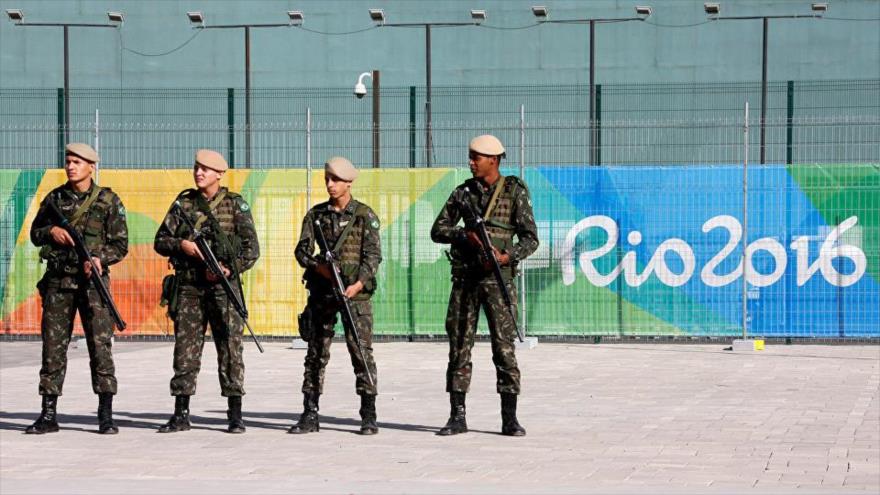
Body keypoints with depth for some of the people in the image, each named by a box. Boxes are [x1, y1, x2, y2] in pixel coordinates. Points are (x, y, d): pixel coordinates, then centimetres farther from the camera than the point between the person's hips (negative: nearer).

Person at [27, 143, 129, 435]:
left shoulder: (108, 201, 1)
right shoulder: (54, 198, 9)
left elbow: (121, 245, 0)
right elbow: (35, 233, 18)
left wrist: (99, 258, -18)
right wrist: (51, 232, -4)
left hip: (92, 280, -3)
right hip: (58, 281, 3)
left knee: (100, 345, -7)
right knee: (53, 347, 3)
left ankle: (106, 416, -3)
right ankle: (49, 415, 8)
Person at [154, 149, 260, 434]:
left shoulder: (235, 205, 3)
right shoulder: (183, 204, 11)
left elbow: (251, 248, 0)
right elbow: (160, 242, 11)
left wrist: (229, 269, -13)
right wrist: (181, 245, -9)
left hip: (223, 287, -2)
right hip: (188, 287, 3)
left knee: (230, 349, -3)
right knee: (185, 351, 3)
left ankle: (235, 416, 2)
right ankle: (181, 415, 9)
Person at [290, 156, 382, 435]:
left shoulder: (364, 215, 1)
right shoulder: (316, 214, 10)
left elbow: (373, 254, -6)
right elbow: (302, 250, 5)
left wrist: (359, 284, -20)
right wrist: (319, 266, -15)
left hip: (355, 291, -3)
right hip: (321, 291, 3)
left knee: (361, 352, -6)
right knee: (316, 353, 5)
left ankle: (369, 416, -3)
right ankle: (310, 415, 9)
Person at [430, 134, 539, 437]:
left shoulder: (515, 191, 1)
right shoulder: (463, 192, 10)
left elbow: (530, 238, -2)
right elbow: (438, 230, 8)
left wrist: (507, 256, -19)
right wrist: (465, 236, -10)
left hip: (498, 276, -3)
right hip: (465, 276, 3)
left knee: (504, 347, -6)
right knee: (459, 346, 2)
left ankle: (510, 419, -2)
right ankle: (457, 417, 7)